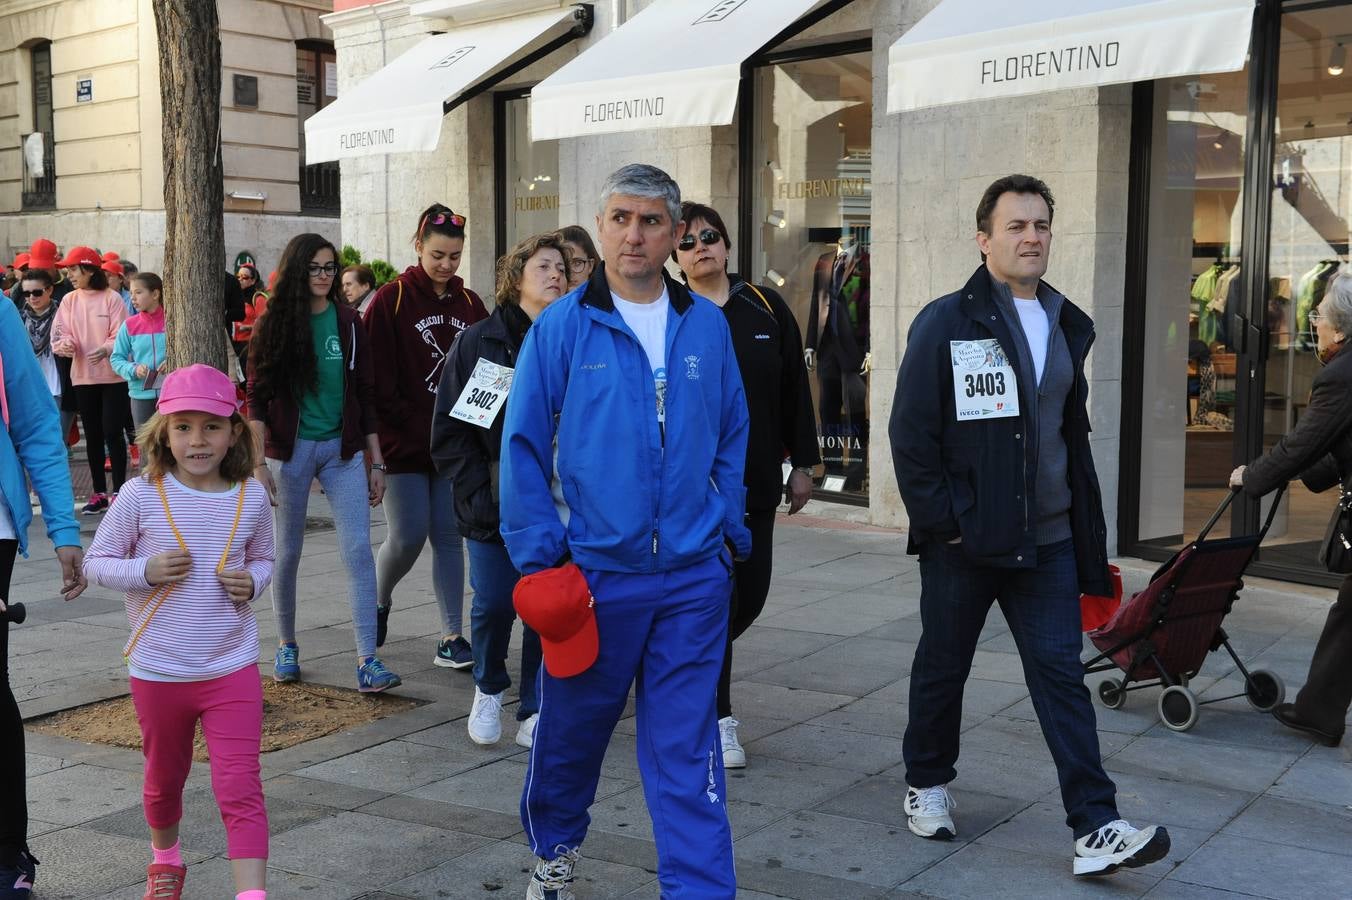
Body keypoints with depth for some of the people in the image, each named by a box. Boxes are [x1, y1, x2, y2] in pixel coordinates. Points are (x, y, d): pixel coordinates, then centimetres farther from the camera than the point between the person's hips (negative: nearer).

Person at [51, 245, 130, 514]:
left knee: (113, 433, -3)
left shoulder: (112, 298, -6)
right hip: (83, 376, 4)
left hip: (113, 375, -4)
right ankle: (99, 493, 18)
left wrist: (105, 349, -28)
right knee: (93, 435, 10)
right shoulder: (69, 300, 5)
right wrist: (66, 344, -20)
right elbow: (60, 334, 3)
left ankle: (118, 491, 6)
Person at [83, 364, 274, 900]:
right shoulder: (141, 496, -12)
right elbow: (97, 562, -3)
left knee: (241, 789, -7)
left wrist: (251, 582, -11)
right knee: (164, 779, 23)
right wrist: (146, 570, -21)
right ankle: (165, 856, 51)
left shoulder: (251, 498, -5)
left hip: (233, 670, 0)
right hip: (158, 673, 1)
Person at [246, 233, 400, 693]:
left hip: (343, 448, 2)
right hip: (290, 449, -1)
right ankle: (286, 646, 27)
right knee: (287, 552, 8)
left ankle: (368, 661, -9)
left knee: (359, 551, -8)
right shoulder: (274, 325, -1)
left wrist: (376, 462, 5)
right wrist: (259, 463, -10)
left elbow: (364, 395, 8)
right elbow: (257, 398, -3)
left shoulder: (348, 323, 5)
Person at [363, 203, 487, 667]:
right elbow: (378, 380, -9)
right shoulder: (391, 300, -5)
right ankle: (378, 602, 27)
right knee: (408, 536, -3)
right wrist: (417, 429, -12)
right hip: (405, 444, -4)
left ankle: (452, 637, 10)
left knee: (449, 537, 5)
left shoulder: (469, 303, 8)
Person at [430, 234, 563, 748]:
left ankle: (534, 711, 19)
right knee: (493, 604, 0)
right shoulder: (478, 342, 0)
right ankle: (489, 689, 29)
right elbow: (449, 428, -1)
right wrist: (477, 490, -10)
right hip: (494, 506, -1)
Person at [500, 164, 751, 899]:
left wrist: (729, 531, 6)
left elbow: (732, 438, 12)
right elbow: (523, 447, -3)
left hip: (693, 576, 1)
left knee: (686, 747, 3)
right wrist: (539, 556, -7)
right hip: (593, 574, -1)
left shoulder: (707, 326, 5)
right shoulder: (561, 328, -4)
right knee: (572, 728, 16)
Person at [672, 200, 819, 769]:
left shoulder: (766, 309, 6)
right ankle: (719, 723, 9)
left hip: (757, 480, 4)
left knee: (750, 595, 10)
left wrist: (802, 464, 7)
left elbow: (794, 390, 9)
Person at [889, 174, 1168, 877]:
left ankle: (1095, 830, -1)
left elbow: (1073, 433, 17)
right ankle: (926, 785, 33)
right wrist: (941, 521, -14)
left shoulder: (1066, 326, 11)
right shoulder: (945, 323, -7)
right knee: (942, 667, 12)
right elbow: (910, 433, -10)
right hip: (963, 541, -4)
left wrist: (1087, 528, 14)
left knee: (1061, 673, -1)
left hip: (1047, 541, 4)